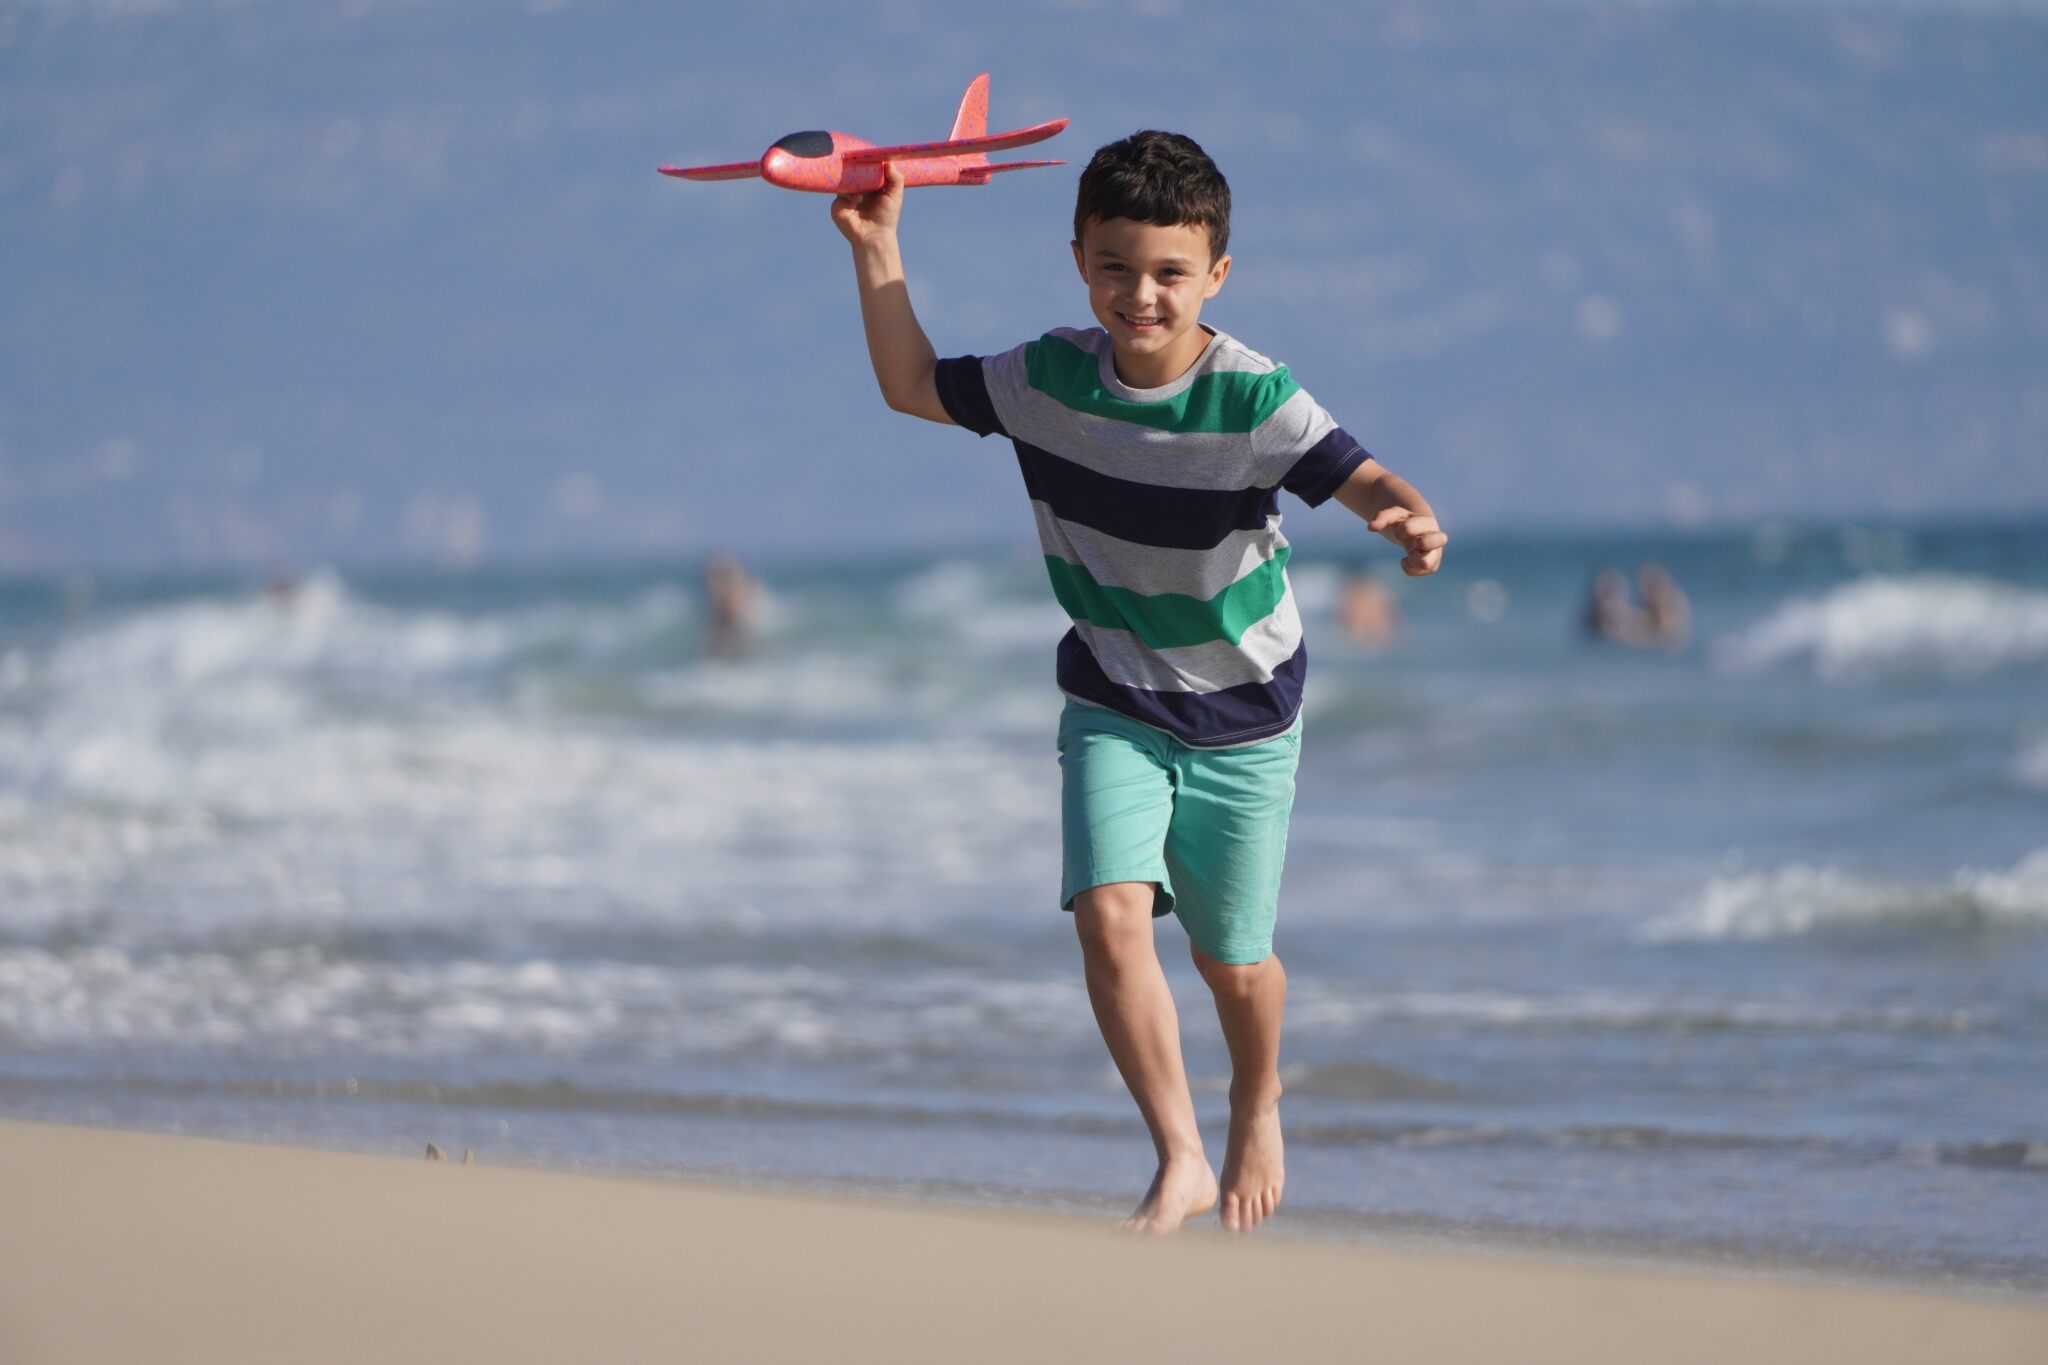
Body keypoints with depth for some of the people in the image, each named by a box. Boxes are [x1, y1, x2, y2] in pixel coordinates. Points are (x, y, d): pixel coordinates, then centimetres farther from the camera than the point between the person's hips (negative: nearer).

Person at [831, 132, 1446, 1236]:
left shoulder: (1251, 398, -22)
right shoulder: (1051, 379, -10)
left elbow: (1355, 476, -32)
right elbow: (913, 387, 4)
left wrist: (1406, 519, -55)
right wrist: (878, 249, -4)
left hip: (1242, 717, -2)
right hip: (1113, 708, 2)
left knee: (1231, 959, 10)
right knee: (1111, 914, -19)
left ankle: (1259, 1106, 43)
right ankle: (1181, 1162, -8)